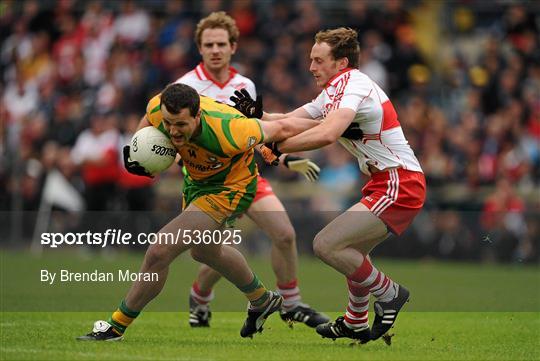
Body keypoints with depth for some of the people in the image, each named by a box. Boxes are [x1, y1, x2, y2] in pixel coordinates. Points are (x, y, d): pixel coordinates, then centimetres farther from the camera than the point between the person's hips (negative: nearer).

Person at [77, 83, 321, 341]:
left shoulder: (227, 133, -42)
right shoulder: (157, 109, -27)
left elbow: (282, 129, -26)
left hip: (229, 189, -8)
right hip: (197, 179, 8)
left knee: (159, 253, -18)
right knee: (204, 252, 31)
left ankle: (117, 326, 0)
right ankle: (262, 301, 57)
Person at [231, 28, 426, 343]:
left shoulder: (353, 85, -16)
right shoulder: (336, 92, 16)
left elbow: (327, 134, -33)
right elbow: (291, 120, 16)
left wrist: (276, 146, -25)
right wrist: (257, 114, -1)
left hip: (399, 185, -11)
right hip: (386, 183, 11)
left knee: (327, 244, -17)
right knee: (352, 252, 25)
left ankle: (389, 293, -1)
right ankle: (357, 323, 41)